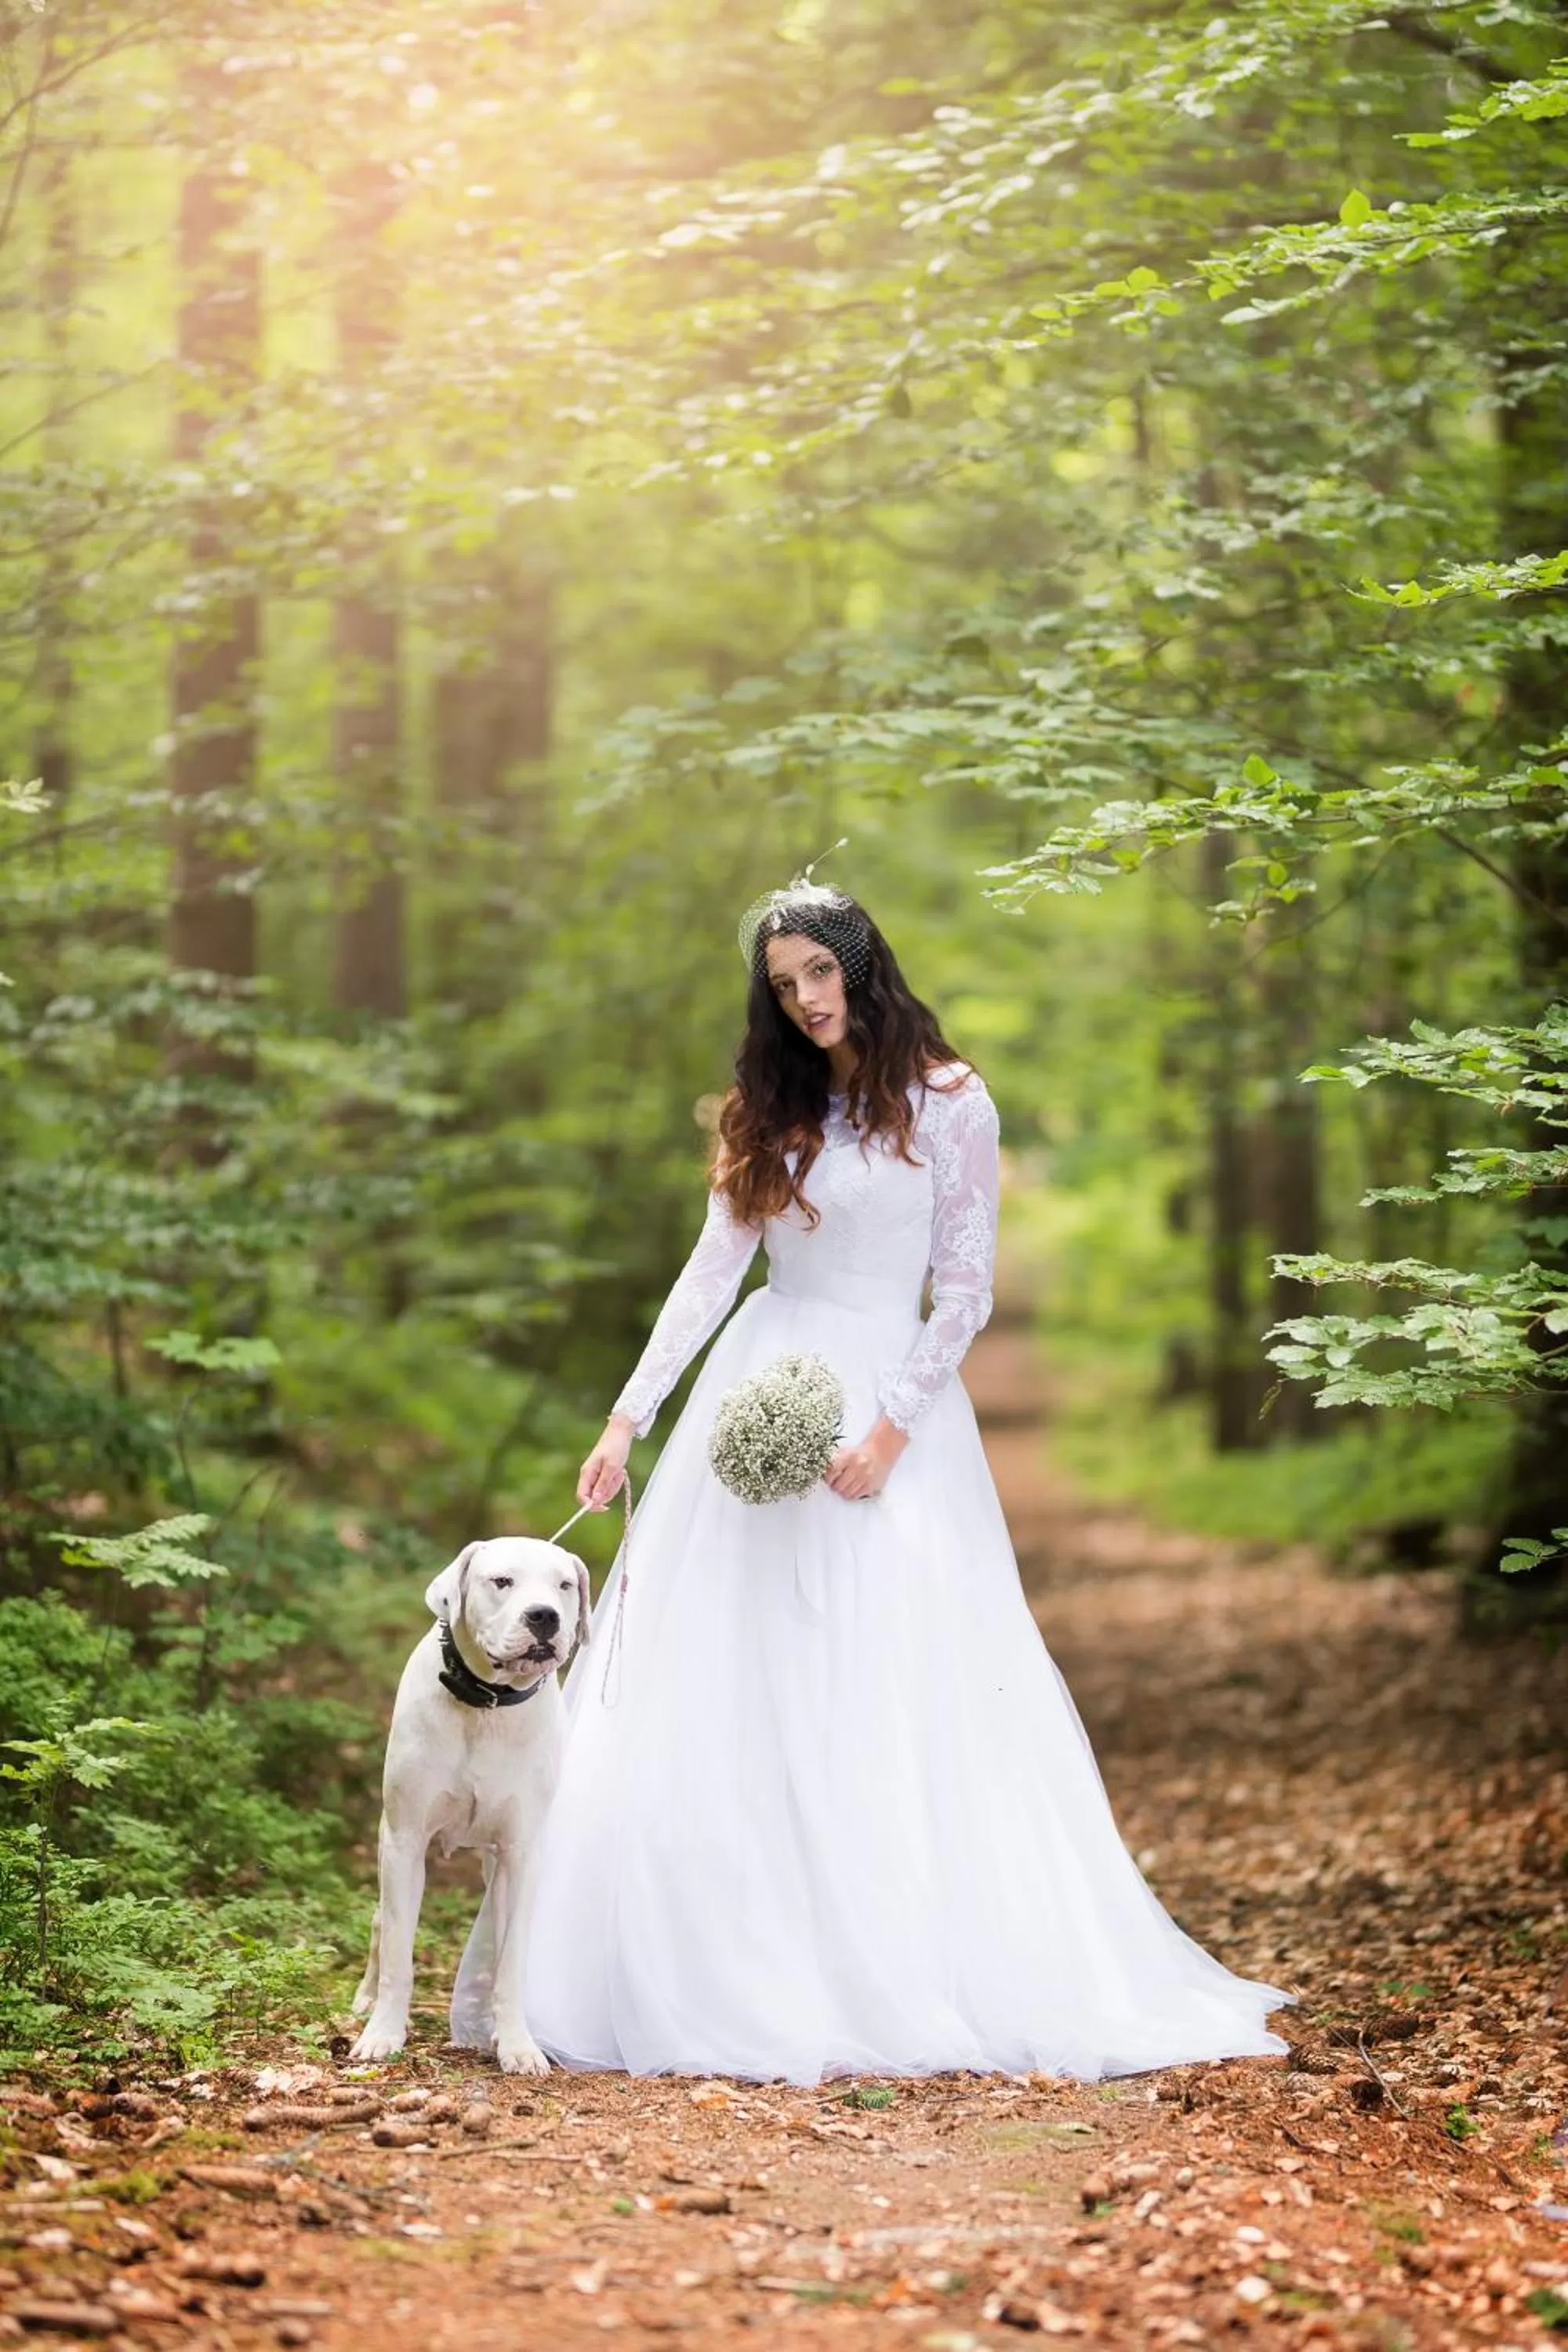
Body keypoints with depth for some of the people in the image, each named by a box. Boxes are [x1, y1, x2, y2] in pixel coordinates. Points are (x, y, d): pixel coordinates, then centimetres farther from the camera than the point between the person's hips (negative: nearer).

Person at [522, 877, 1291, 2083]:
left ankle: (901, 1974, 1)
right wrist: (630, 1415, -1)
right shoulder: (771, 1111, 10)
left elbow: (968, 1288, -6)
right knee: (723, 1690, 0)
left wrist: (891, 1429, -14)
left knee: (897, 1697, -6)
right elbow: (713, 1269, 8)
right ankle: (732, 1969, 6)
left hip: (890, 1392, -4)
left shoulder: (949, 1103, -3)